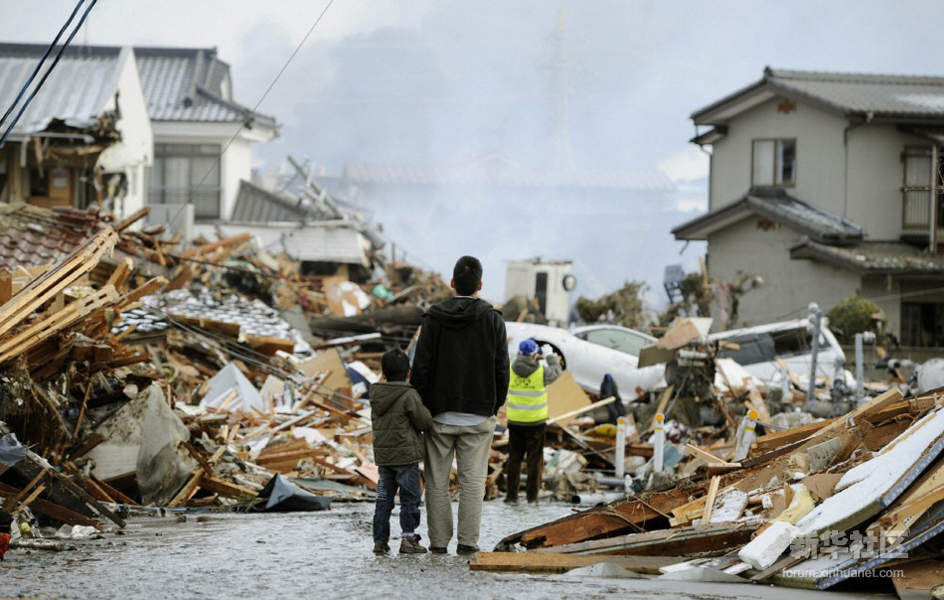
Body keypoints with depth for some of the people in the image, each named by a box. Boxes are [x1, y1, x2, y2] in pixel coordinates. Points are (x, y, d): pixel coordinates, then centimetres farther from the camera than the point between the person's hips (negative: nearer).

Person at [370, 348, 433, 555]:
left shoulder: (376, 396, 6)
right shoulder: (409, 396, -14)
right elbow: (424, 422, -11)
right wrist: (425, 410, 8)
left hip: (383, 456, 6)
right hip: (406, 455, -6)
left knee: (384, 498, 11)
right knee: (410, 498, 2)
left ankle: (380, 539, 11)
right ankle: (408, 537, 0)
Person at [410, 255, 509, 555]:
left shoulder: (434, 319, -4)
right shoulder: (492, 320, -2)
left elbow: (421, 368, -6)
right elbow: (501, 369, -1)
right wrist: (495, 406, 11)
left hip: (440, 415, 0)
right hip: (478, 416, 0)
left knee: (437, 481, 6)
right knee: (473, 480, 3)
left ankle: (439, 541, 6)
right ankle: (467, 542, 0)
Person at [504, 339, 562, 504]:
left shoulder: (511, 370, -9)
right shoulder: (541, 372, -14)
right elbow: (557, 372, 6)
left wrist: (520, 357, 21)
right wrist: (550, 356, 20)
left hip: (515, 421, 2)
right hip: (535, 422, -2)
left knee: (514, 459, 12)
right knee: (535, 459, 7)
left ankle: (511, 495, 12)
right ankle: (532, 496, 7)